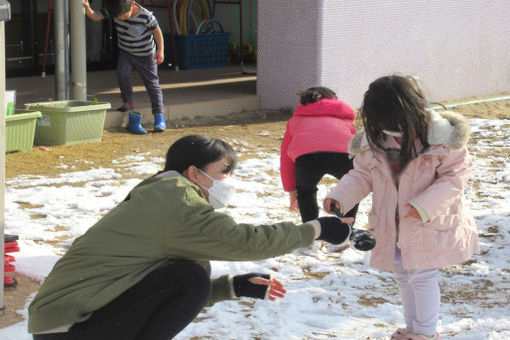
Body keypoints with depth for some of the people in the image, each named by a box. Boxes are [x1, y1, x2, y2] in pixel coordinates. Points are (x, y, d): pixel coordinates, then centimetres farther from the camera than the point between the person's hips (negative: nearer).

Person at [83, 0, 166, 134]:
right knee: (122, 73, -22)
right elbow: (95, 16, -18)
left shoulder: (145, 16, -27)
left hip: (145, 55, -3)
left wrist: (160, 50, -19)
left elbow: (157, 31, -14)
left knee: (152, 84, -1)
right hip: (125, 52, 3)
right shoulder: (113, 11, -16)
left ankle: (159, 115, 3)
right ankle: (128, 102, -1)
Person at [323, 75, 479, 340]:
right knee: (402, 275, 17)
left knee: (422, 276, 0)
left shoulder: (442, 137, -20)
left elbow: (456, 175, -14)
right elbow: (362, 175, 3)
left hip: (430, 223, -5)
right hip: (393, 224, 5)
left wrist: (425, 205, -25)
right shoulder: (371, 142, -7)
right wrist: (339, 197, -16)